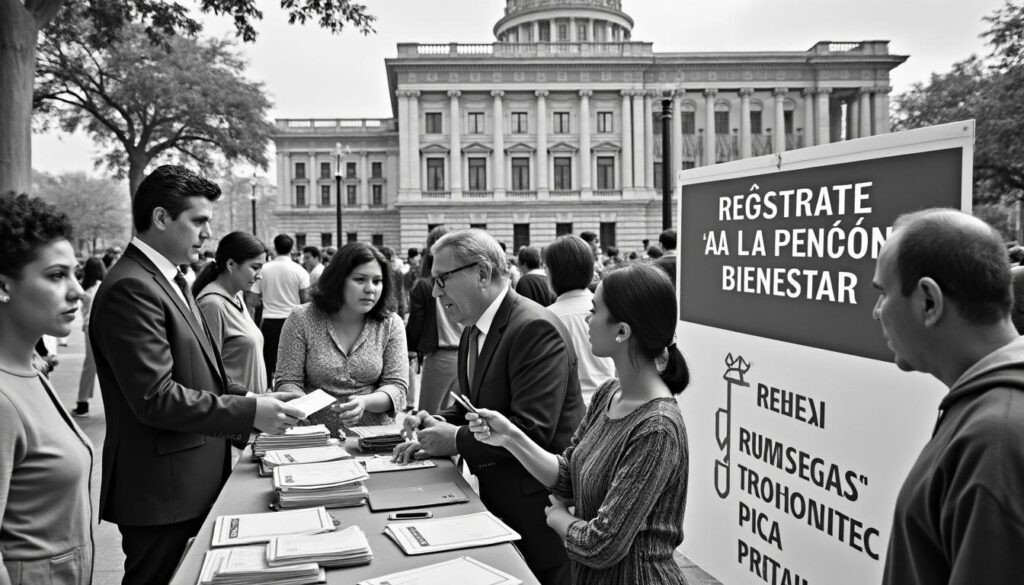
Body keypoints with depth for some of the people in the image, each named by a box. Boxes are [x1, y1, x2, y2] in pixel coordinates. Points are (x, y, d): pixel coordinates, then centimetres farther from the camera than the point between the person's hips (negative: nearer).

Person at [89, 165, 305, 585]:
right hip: (161, 489, -9)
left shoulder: (170, 280, 13)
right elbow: (156, 398, -24)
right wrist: (250, 413, -20)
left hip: (195, 481, 9)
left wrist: (255, 397, 5)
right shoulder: (131, 288, -19)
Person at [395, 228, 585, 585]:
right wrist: (439, 425, -3)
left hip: (537, 505, -8)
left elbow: (532, 430, -25)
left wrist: (457, 440, -17)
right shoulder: (473, 331, 9)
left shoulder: (535, 328, -21)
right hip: (497, 500, 8)